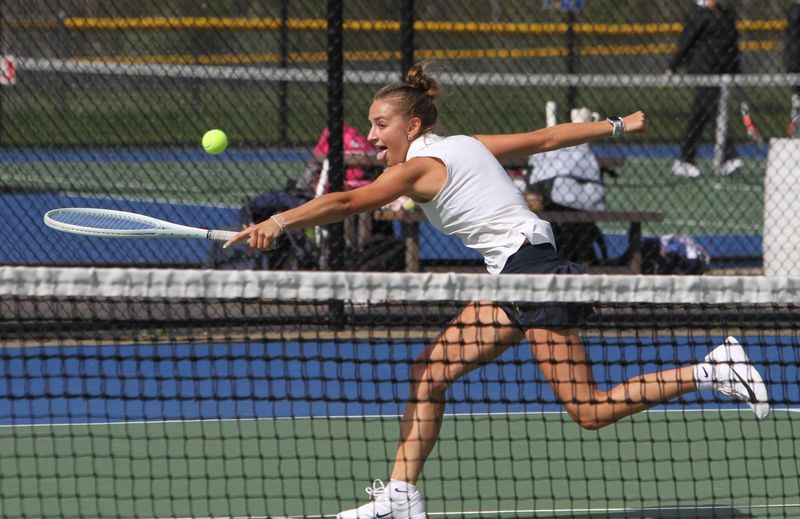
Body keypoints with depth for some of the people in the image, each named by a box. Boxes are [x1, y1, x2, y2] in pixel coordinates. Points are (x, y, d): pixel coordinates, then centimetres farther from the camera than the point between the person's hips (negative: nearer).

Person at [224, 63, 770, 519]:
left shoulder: (421, 166, -10)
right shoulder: (466, 145, 15)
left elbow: (348, 202, -22)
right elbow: (547, 137, 19)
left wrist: (279, 222, -30)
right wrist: (617, 126, 28)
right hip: (516, 282, 10)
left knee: (591, 411, -10)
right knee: (429, 373, 5)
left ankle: (713, 370, -6)